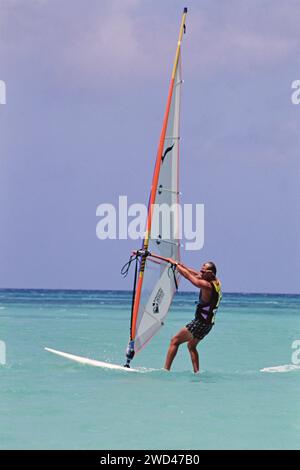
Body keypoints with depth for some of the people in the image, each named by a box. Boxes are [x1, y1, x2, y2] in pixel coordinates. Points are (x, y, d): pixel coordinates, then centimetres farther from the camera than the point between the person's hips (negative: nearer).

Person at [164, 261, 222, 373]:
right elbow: (196, 274, 16)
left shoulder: (206, 285, -22)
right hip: (208, 323, 9)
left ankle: (166, 369, -2)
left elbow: (187, 275, -14)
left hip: (200, 323, -9)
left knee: (175, 341, 1)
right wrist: (182, 266, 17)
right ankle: (196, 372, 19)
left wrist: (176, 265, 0)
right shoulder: (216, 282, 4)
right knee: (191, 345, 26)